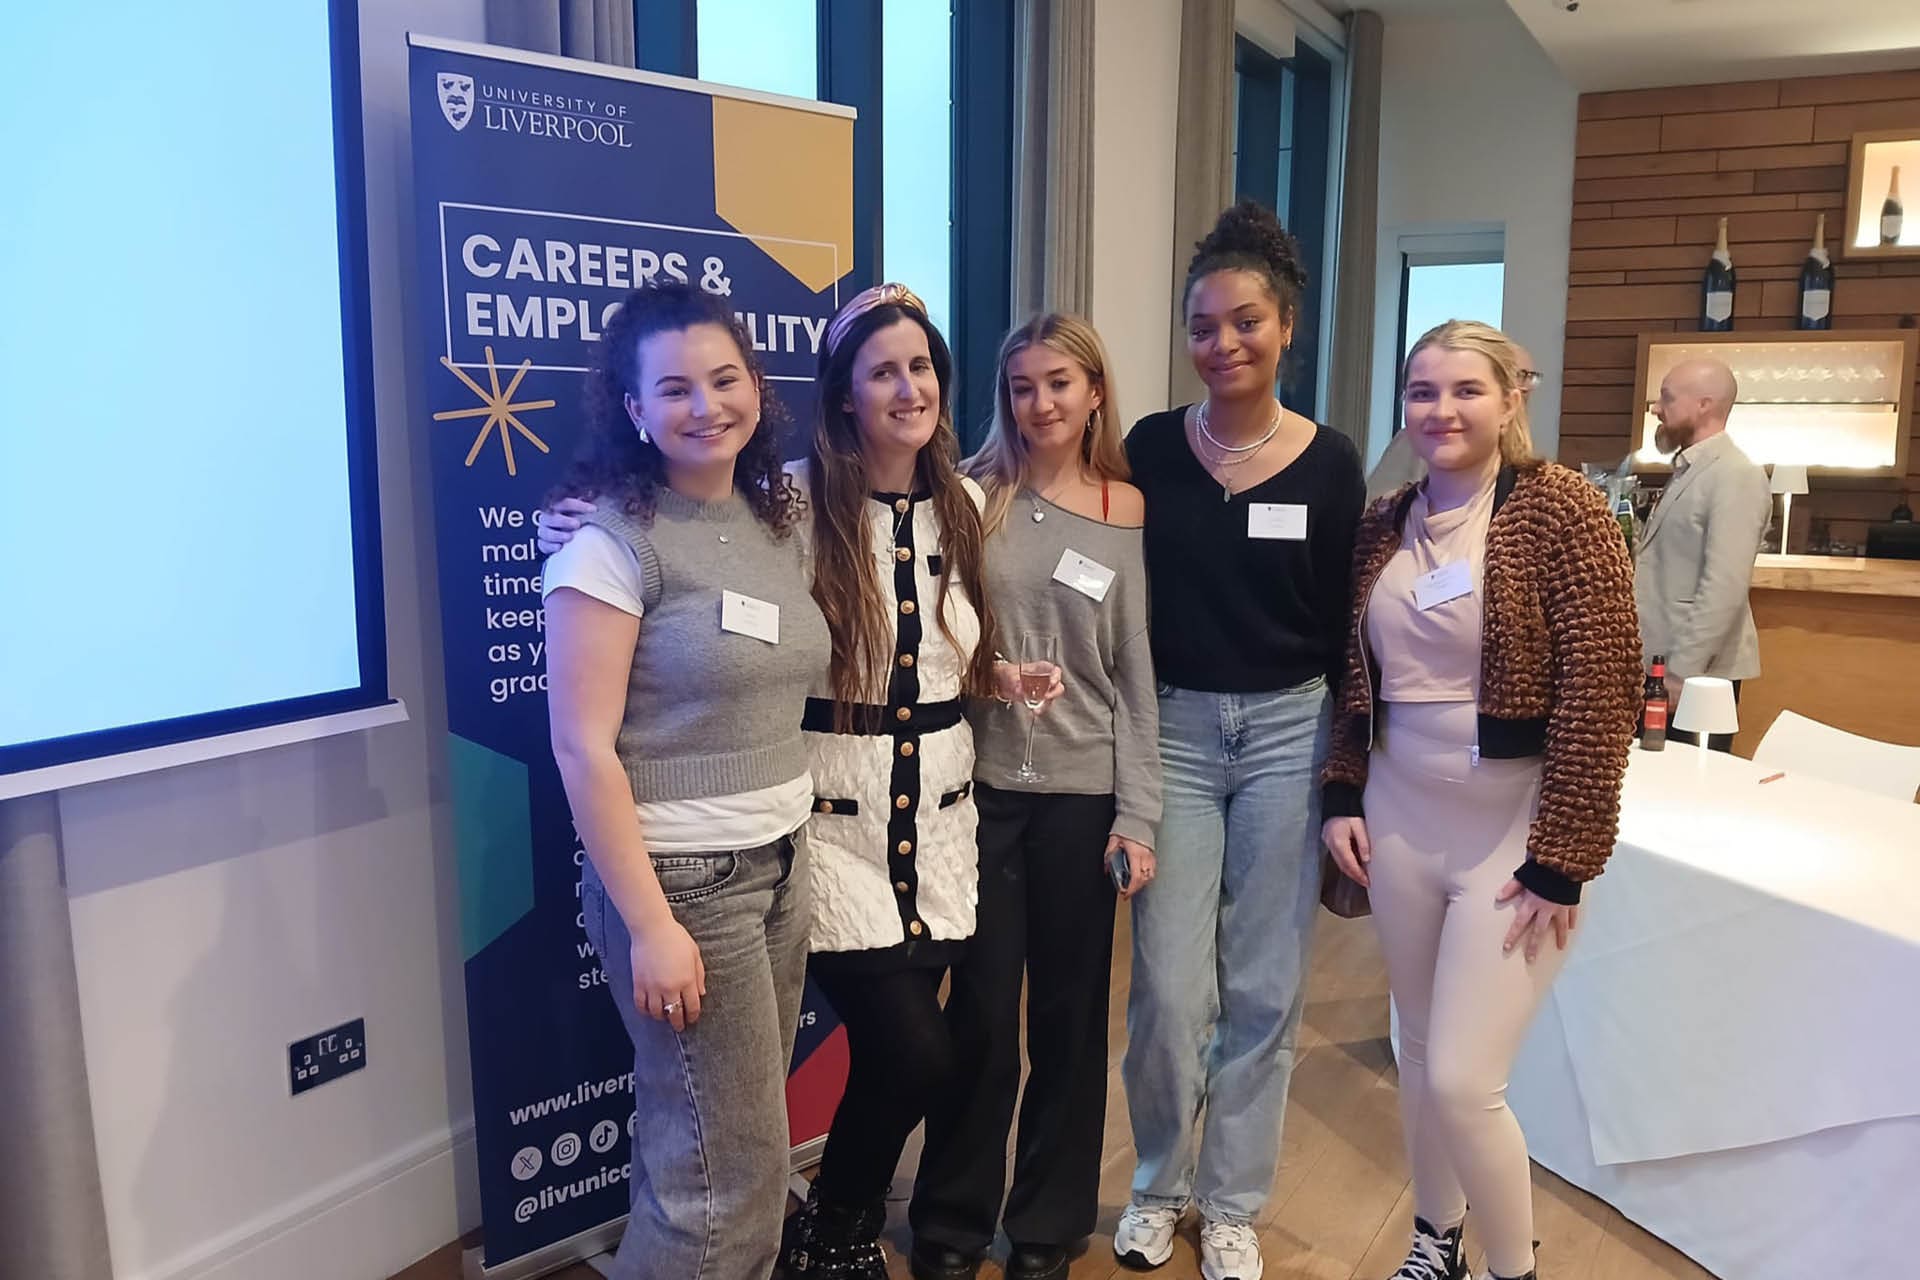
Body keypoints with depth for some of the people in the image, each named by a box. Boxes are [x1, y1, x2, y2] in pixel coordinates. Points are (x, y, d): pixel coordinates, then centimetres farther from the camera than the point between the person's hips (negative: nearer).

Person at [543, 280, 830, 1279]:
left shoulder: (775, 522, 7)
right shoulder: (613, 542, -14)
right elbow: (582, 748, -16)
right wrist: (650, 926, -18)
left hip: (782, 863, 7)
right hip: (682, 878, -7)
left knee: (730, 1144, 16)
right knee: (731, 1169, 3)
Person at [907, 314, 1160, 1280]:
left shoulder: (1129, 512, 0)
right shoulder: (972, 493, 0)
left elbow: (1136, 677, 0)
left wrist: (1137, 814, -3)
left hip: (1082, 793, 1)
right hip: (981, 787, 0)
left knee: (1068, 1014, 10)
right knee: (981, 1011, 7)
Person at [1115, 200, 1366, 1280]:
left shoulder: (1331, 463, -2)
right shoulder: (1151, 448, -1)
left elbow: (1342, 624, 2)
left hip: (1288, 733, 0)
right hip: (1172, 729, 0)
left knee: (1265, 990, 9)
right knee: (1170, 989, 2)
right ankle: (1160, 1183, 29)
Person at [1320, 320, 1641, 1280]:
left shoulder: (1559, 508, -11)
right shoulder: (1383, 526, 6)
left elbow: (1601, 691, -14)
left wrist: (1562, 857, -15)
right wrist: (1342, 797, 6)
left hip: (1513, 826, -5)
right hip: (1401, 819, 5)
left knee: (1463, 1081, -5)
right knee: (1419, 1053, 17)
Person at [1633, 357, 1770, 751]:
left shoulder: (1736, 476, -15)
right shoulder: (1687, 471, 15)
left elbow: (1724, 588, -22)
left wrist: (1682, 671, -23)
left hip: (1697, 673, -8)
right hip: (1658, 663, 9)